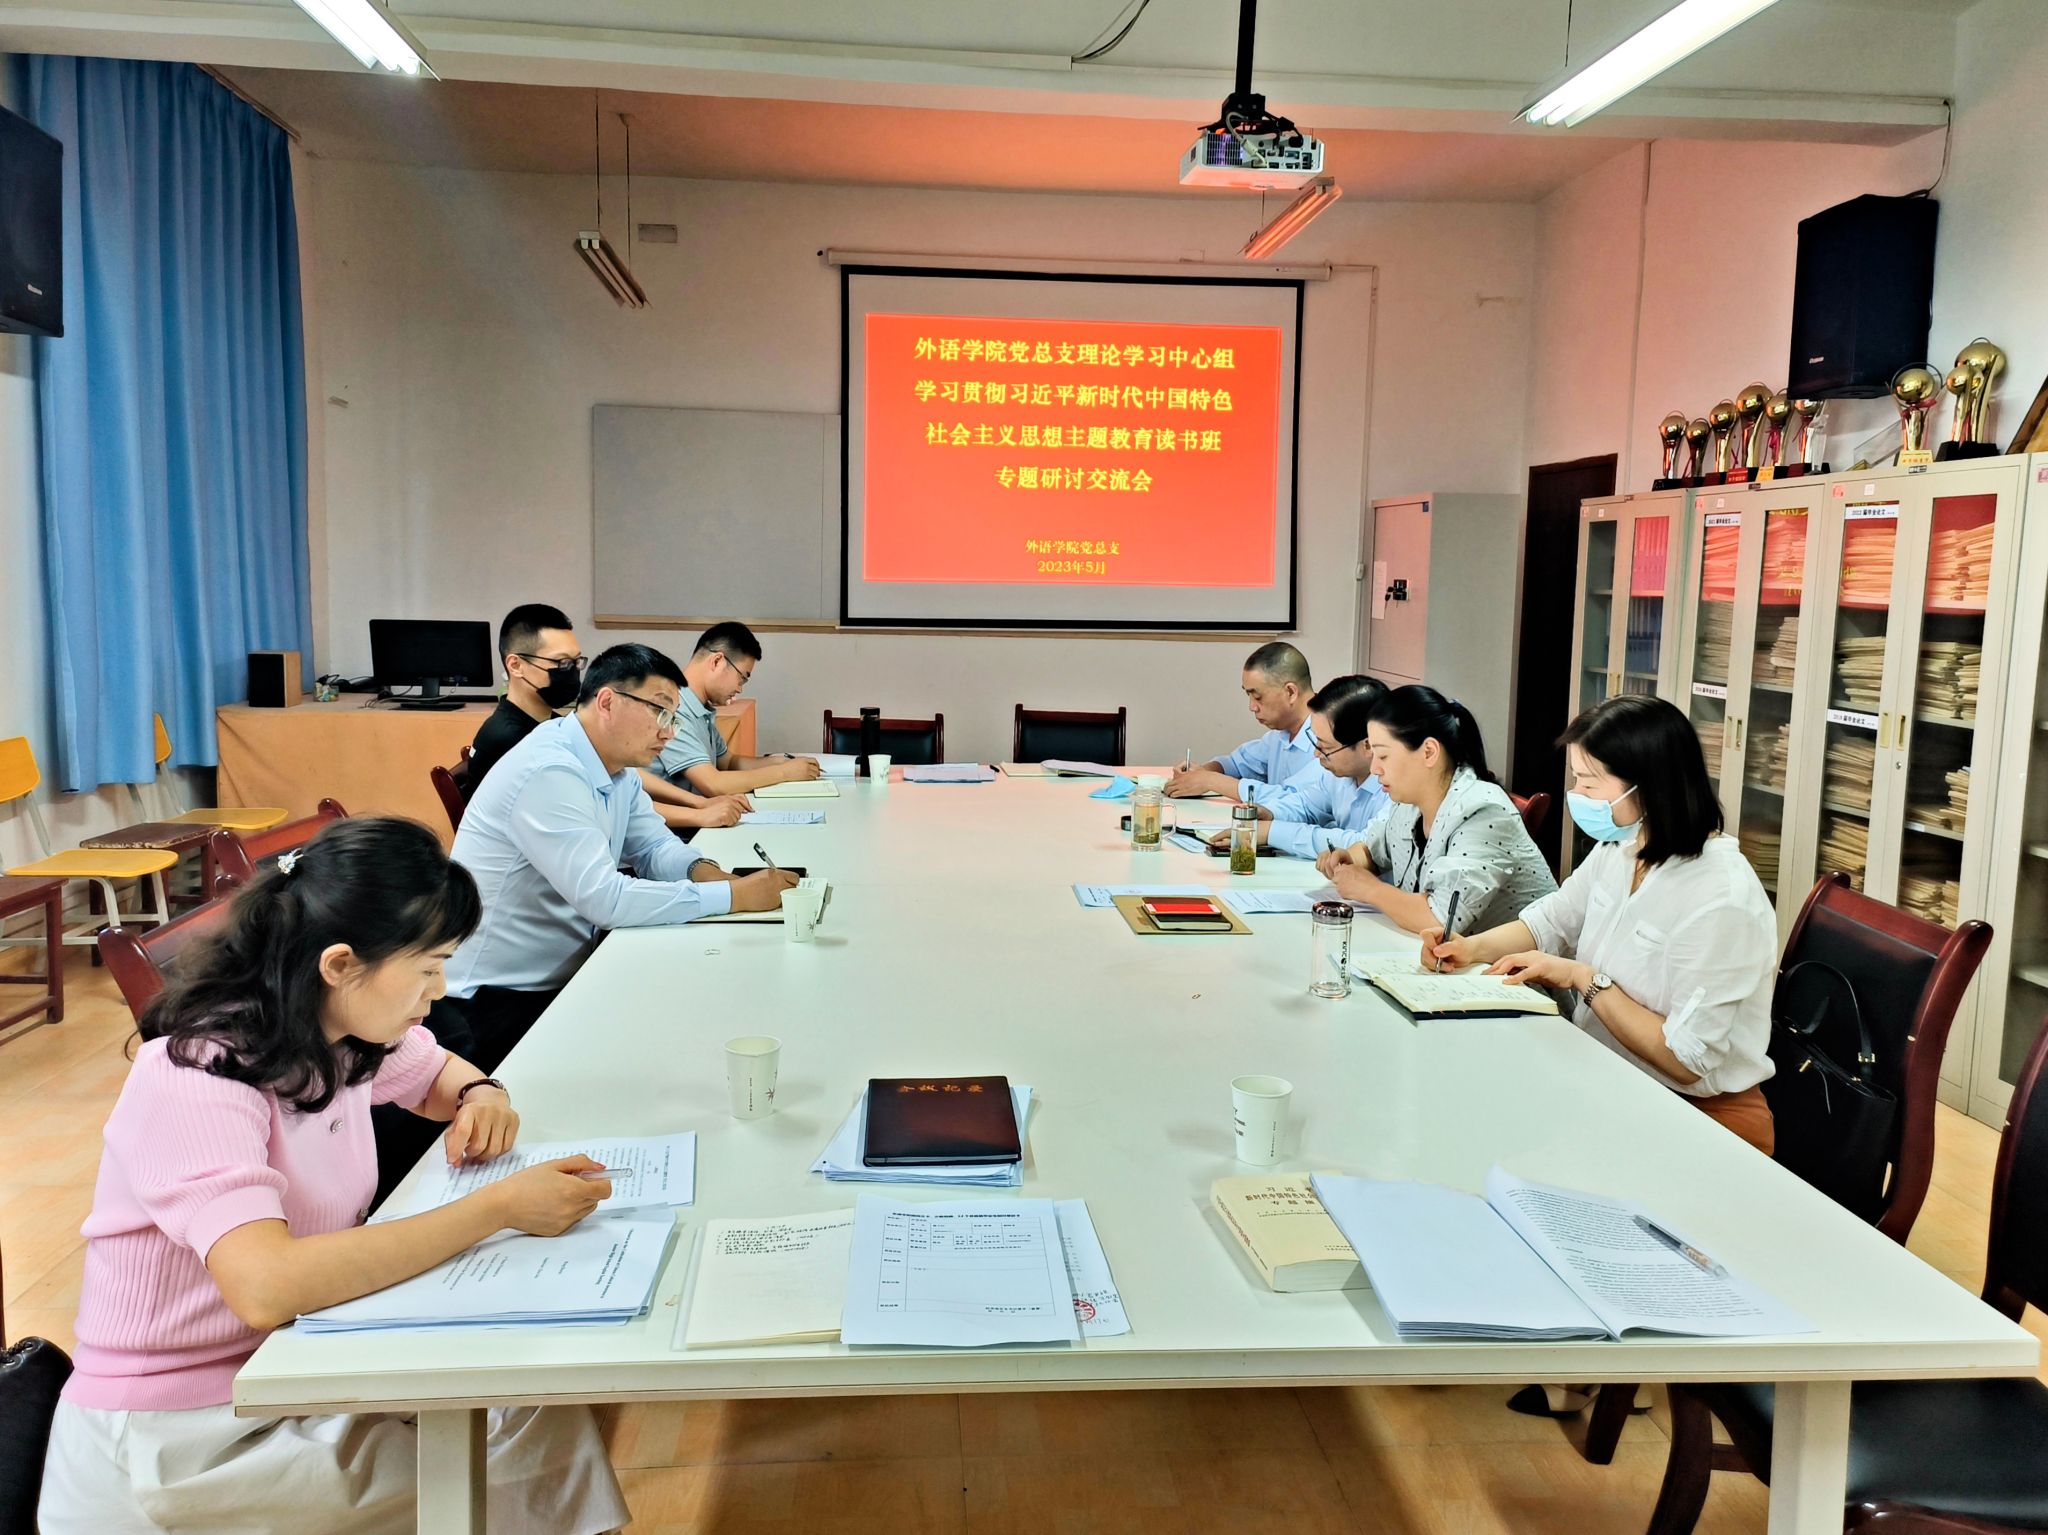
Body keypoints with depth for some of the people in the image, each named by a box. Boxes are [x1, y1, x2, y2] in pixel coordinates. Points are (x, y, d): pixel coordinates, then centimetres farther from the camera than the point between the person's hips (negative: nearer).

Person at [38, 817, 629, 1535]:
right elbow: (267, 1286, -39)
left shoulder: (342, 1037, -2)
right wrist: (498, 1207, -35)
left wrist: (480, 1094, -4)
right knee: (536, 1449, -15)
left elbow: (436, 1072, 20)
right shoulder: (195, 1082, -25)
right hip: (167, 1448, -7)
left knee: (548, 1411, -10)